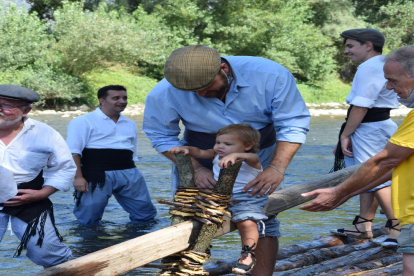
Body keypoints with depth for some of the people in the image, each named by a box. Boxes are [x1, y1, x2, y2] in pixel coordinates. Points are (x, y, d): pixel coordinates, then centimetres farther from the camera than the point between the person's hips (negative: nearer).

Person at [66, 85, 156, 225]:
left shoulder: (130, 124, 21)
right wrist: (78, 177, -15)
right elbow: (73, 151, -6)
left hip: (128, 174, 5)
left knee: (146, 215, 8)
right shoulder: (83, 122, 1)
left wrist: (133, 175, 23)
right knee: (89, 221, -2)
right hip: (97, 175, -5)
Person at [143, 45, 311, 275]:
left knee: (262, 221, -4)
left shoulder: (271, 75, -27)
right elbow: (162, 136, -12)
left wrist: (277, 168, -32)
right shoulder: (165, 93, -25)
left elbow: (293, 124, -20)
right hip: (198, 157, 0)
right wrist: (196, 169, -24)